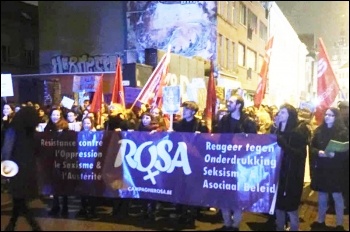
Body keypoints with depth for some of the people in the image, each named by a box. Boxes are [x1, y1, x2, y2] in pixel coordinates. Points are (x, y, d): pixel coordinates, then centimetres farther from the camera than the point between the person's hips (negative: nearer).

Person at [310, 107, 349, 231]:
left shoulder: (343, 132, -4)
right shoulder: (319, 130, 6)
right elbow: (312, 147, 7)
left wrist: (334, 154, -22)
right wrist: (318, 152, -13)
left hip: (336, 169, -3)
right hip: (320, 168, 3)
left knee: (337, 196, 4)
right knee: (322, 195, 14)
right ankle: (320, 221, 28)